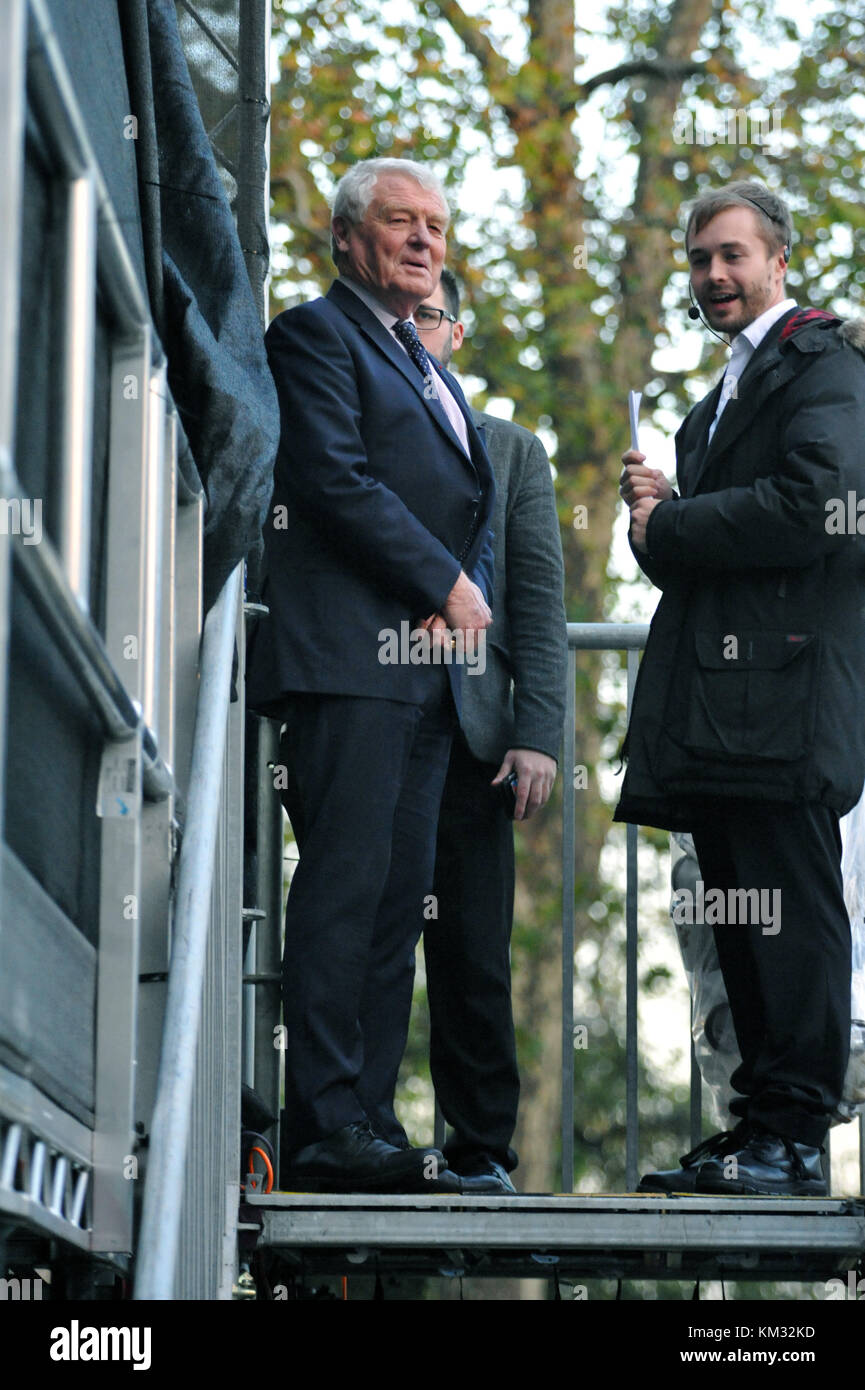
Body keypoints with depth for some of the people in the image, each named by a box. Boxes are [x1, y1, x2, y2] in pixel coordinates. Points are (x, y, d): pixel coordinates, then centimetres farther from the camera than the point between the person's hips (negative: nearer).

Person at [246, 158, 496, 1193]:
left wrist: (466, 596, 2)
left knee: (399, 897, 4)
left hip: (424, 670, 9)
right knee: (346, 884, -13)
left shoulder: (433, 376, 28)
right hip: (346, 653, -9)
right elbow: (334, 478, -11)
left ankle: (366, 1118, 4)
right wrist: (448, 586, -9)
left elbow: (473, 516, 24)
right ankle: (325, 1128, -15)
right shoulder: (316, 333, 1)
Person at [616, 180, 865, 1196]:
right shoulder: (728, 391, 27)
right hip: (717, 699, 10)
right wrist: (660, 513, 4)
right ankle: (757, 1125, 12)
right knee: (741, 921, 9)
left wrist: (671, 527, -10)